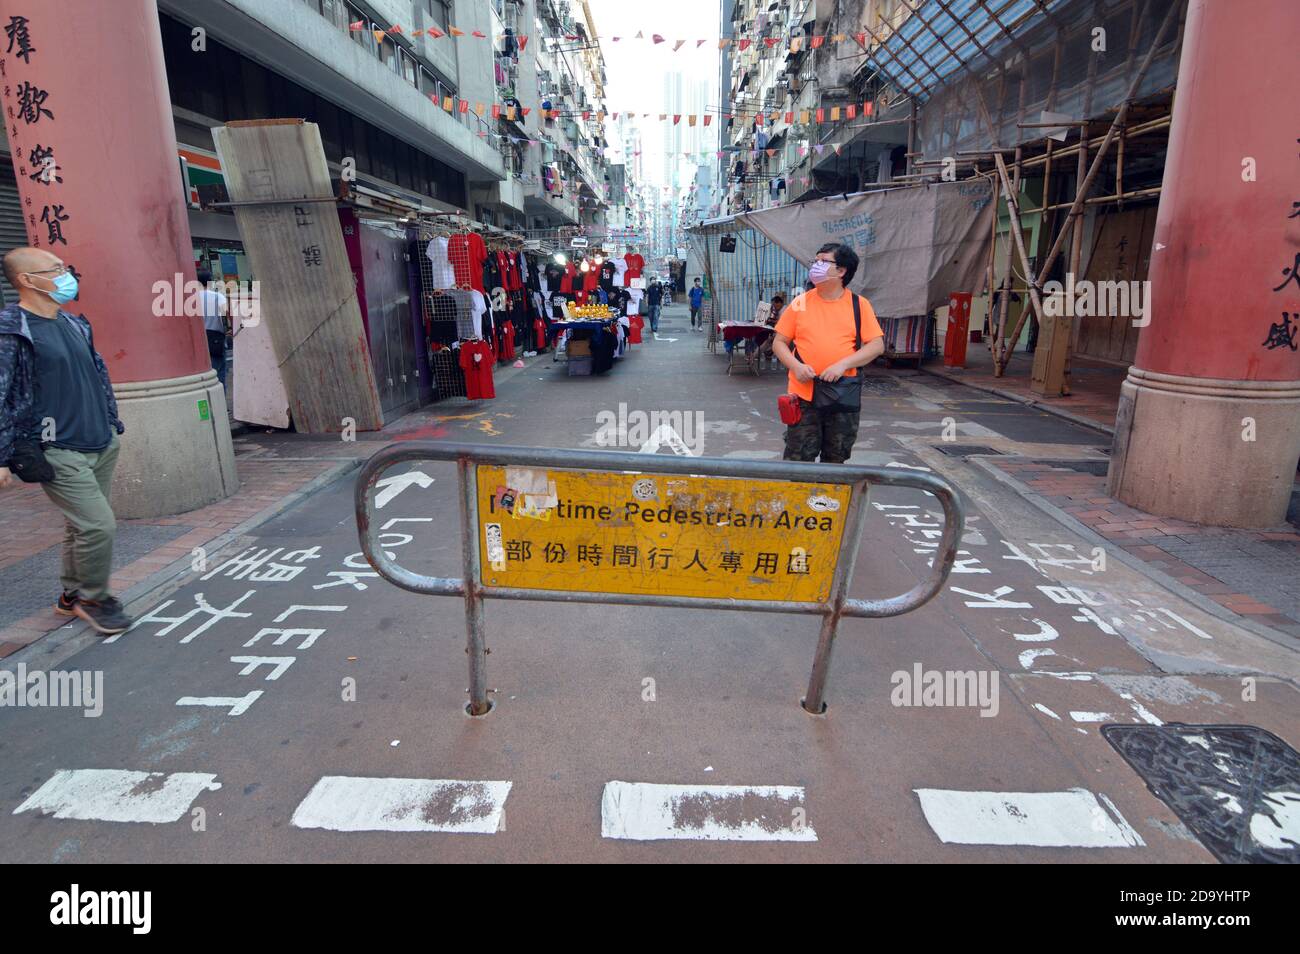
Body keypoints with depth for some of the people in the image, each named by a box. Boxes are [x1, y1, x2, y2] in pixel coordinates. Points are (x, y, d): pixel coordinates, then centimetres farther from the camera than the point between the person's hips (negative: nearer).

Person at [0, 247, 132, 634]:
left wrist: (112, 424, 21)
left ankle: (72, 597, 31)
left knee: (83, 526, 15)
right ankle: (94, 599, 9)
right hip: (59, 454, -7)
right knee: (99, 526, -12)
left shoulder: (75, 324, 12)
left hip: (101, 446, 8)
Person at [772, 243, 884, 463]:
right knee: (798, 459, 1)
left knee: (835, 461, 14)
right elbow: (779, 342, 6)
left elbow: (877, 345, -2)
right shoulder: (800, 303, 3)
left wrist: (843, 364, -15)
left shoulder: (859, 305, 1)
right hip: (804, 395, 0)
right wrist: (796, 366, -13)